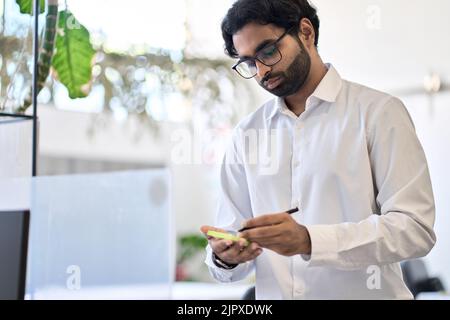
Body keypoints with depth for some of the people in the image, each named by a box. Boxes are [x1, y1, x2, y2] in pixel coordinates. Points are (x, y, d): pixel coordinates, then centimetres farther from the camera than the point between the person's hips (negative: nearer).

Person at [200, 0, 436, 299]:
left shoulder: (379, 112, -4)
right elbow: (233, 227, 9)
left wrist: (311, 241, -23)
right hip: (272, 293, 3)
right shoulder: (246, 134, 8)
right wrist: (225, 256, -13)